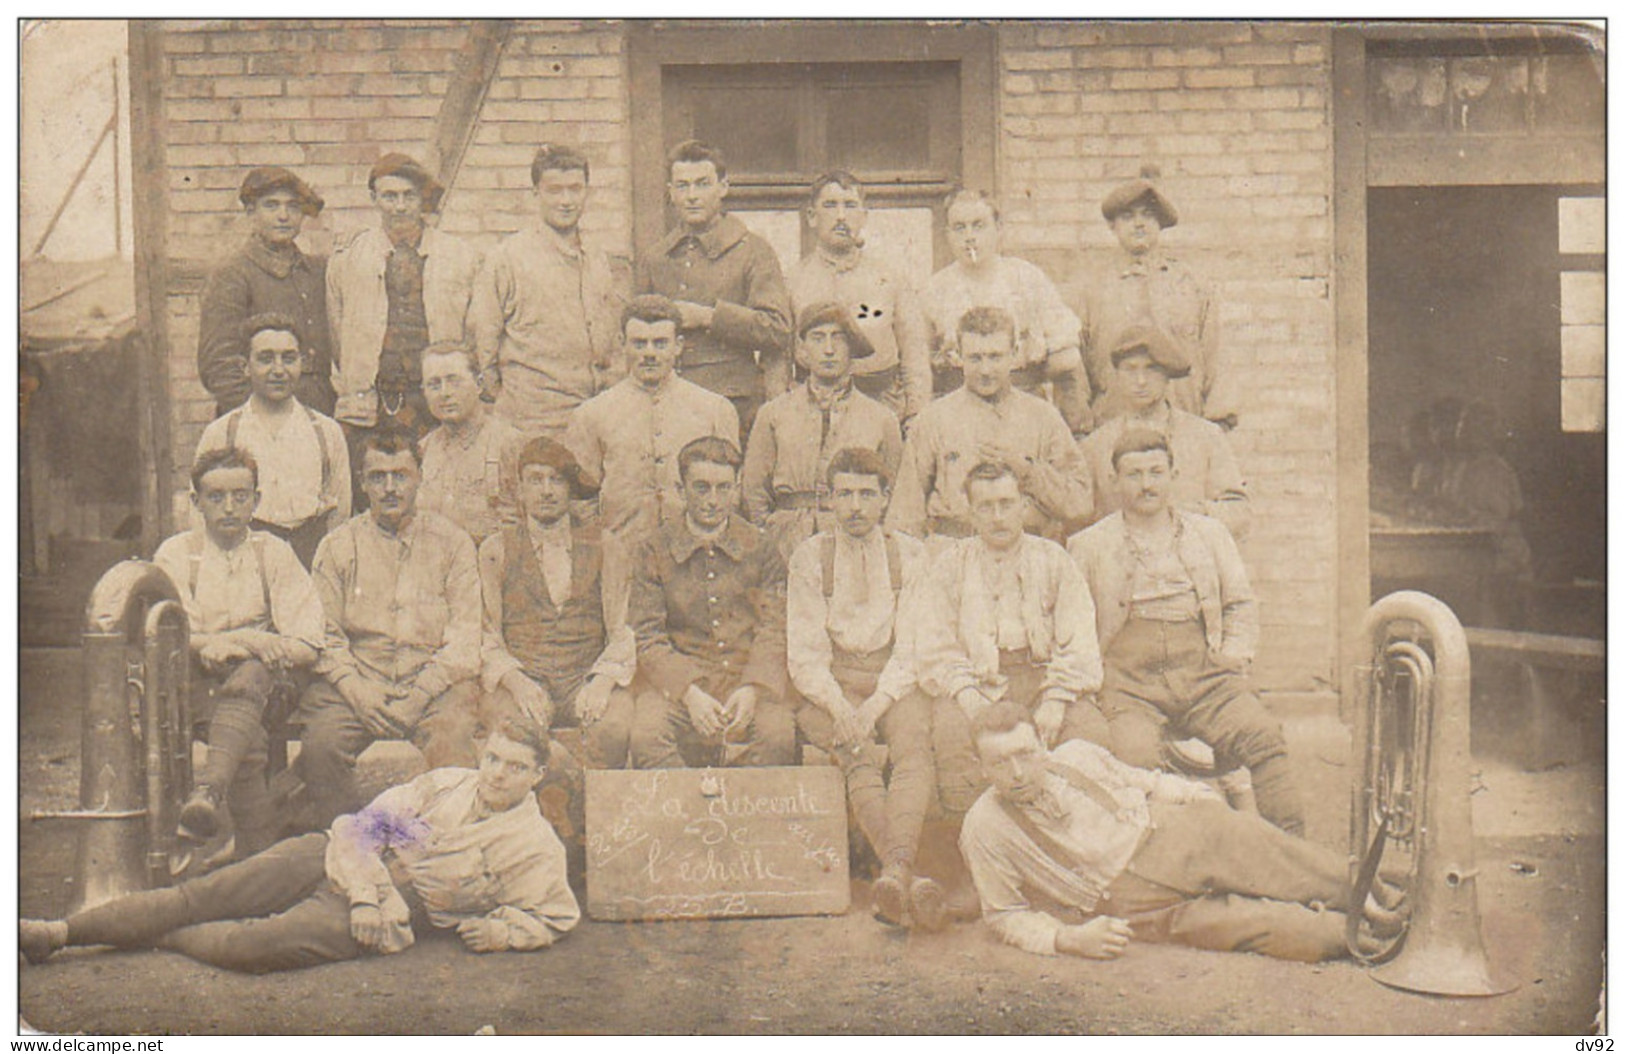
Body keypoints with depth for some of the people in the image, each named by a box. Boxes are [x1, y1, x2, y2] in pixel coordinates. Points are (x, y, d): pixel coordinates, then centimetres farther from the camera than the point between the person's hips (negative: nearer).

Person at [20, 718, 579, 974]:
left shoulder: (536, 846, -1)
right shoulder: (445, 783, 8)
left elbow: (557, 916, 3)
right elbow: (367, 822, 3)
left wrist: (501, 931, -16)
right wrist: (367, 894, -12)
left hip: (401, 907, -4)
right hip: (339, 858, 4)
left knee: (252, 945, -24)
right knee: (202, 894, -6)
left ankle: (157, 937, 4)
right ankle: (61, 931, 2)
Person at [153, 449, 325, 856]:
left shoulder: (274, 553, 11)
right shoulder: (175, 554, 11)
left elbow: (305, 646, 0)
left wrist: (235, 642, -13)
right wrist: (206, 647, -22)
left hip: (265, 680, 0)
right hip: (195, 687, 0)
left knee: (250, 676, -39)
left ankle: (208, 791, -57)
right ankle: (260, 845, -38)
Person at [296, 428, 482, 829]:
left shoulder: (451, 543, 9)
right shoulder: (338, 547, 14)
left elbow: (464, 639, 3)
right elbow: (326, 635, 9)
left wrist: (419, 695, -10)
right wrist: (357, 691, -8)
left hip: (434, 683, -1)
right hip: (357, 678, 2)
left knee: (451, 747, -31)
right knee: (319, 746, -27)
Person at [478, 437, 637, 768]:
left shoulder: (602, 545, 12)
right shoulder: (495, 550, 12)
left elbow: (623, 632, 8)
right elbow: (486, 637, 7)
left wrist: (603, 681, -12)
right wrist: (515, 681, -13)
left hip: (587, 677, 1)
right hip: (521, 677, -1)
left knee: (614, 728, -31)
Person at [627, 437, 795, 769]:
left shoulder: (760, 549, 8)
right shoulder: (653, 549, 5)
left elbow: (773, 632, 5)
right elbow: (647, 638, 1)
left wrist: (752, 689, -15)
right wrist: (688, 692, -16)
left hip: (747, 677, 1)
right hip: (675, 679, 0)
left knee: (777, 734, -30)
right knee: (647, 735, -31)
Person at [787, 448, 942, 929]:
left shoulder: (909, 554, 8)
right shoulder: (810, 556, 5)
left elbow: (912, 646, 2)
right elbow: (804, 654, 0)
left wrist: (875, 704, -16)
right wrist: (839, 708, -18)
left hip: (894, 681, 1)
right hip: (829, 685, 0)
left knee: (915, 746, -32)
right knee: (857, 756, -32)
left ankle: (895, 872, -51)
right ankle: (905, 872, -47)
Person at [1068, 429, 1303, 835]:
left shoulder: (1209, 533, 25)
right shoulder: (1089, 546, 17)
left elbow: (1241, 603, 25)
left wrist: (1234, 656, 7)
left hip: (1204, 674, 2)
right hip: (1130, 684, -2)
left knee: (1263, 735, -26)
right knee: (1135, 755, -33)